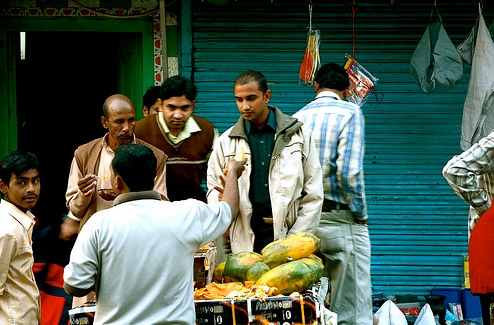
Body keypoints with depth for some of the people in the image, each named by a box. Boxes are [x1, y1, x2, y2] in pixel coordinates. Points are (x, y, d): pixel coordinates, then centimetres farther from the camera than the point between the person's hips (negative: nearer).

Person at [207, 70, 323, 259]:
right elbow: (213, 189, 18)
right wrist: (221, 198, -8)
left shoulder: (299, 135, 8)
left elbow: (313, 196, 6)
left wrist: (294, 241, -2)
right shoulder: (226, 141, 13)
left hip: (286, 235, -1)